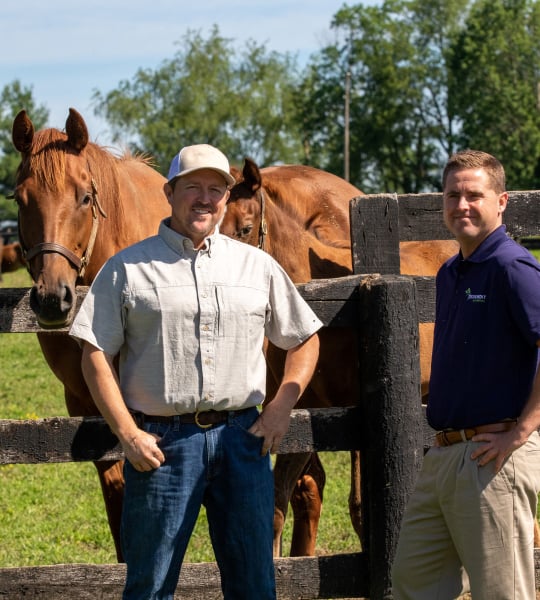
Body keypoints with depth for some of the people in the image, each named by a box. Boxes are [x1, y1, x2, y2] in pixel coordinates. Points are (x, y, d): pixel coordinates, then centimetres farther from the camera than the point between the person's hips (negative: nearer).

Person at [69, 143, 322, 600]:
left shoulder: (258, 266, 10)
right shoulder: (128, 268, 2)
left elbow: (305, 339, 17)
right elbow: (95, 355, -1)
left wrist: (281, 407, 2)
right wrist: (127, 433, -9)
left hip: (242, 437, 3)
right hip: (161, 442, -2)